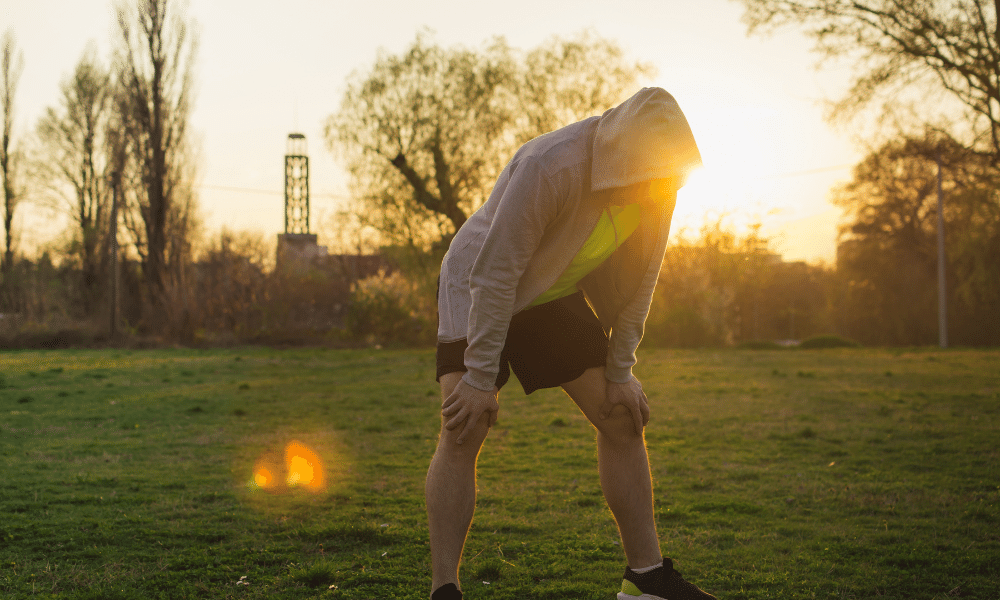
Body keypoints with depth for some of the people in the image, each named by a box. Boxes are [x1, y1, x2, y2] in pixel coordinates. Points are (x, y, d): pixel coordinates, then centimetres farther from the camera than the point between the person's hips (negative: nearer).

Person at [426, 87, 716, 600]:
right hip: (477, 290, -6)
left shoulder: (657, 188, -15)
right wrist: (481, 377, -29)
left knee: (624, 419, 1)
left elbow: (637, 282, -3)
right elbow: (495, 273, -31)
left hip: (555, 297, 6)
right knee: (462, 432, -20)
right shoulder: (550, 166, -36)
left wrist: (620, 372, -3)